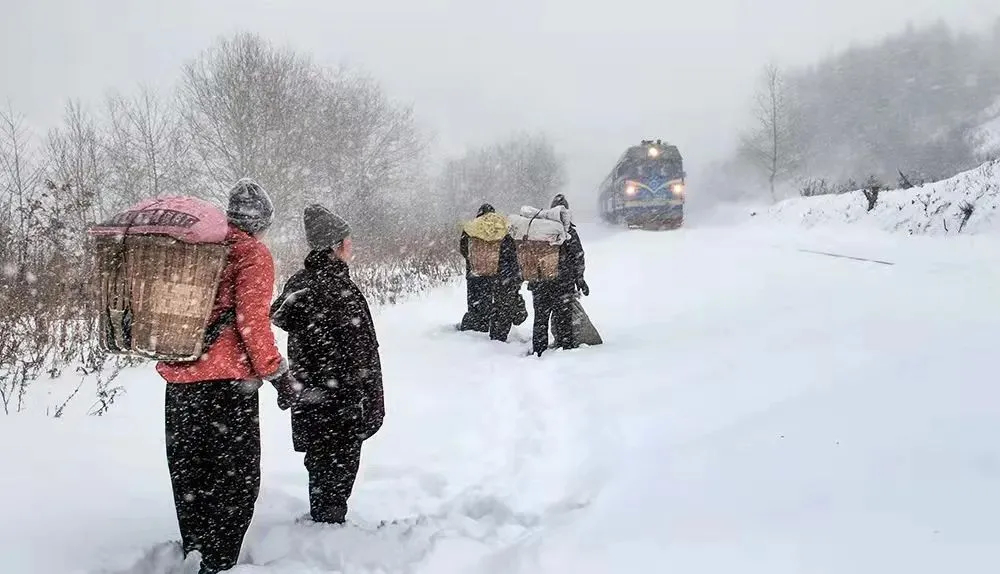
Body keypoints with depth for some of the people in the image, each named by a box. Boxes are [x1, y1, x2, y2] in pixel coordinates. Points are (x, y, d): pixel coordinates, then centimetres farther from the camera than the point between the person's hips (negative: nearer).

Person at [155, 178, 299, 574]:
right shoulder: (254, 254, -8)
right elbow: (252, 320, -16)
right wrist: (276, 371, -9)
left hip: (179, 377, 7)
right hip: (226, 378, -7)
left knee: (190, 470, 19)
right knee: (236, 475, 4)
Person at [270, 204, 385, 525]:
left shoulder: (297, 283, 5)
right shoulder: (341, 290, -22)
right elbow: (362, 357, -21)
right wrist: (372, 406, -14)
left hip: (308, 401, 8)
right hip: (340, 403, -8)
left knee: (320, 471, 21)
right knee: (337, 474, 5)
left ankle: (321, 523, 35)